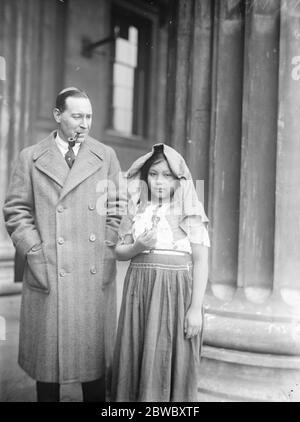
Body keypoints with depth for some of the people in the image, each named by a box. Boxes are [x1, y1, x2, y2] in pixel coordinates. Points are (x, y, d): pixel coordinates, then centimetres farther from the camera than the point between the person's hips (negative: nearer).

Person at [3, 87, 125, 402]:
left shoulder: (106, 156, 9)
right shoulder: (30, 158, 6)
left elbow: (116, 209, 9)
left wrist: (108, 253, 0)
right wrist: (35, 253, -6)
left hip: (96, 274, 1)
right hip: (49, 273, -1)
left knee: (94, 349, 10)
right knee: (48, 351, 8)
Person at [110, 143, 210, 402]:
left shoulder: (190, 212, -2)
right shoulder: (137, 211, 10)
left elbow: (201, 260, -6)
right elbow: (119, 252, 13)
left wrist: (196, 308, -12)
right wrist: (137, 247, -10)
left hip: (176, 292, -4)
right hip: (140, 291, 4)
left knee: (170, 363, 0)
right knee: (136, 361, 8)